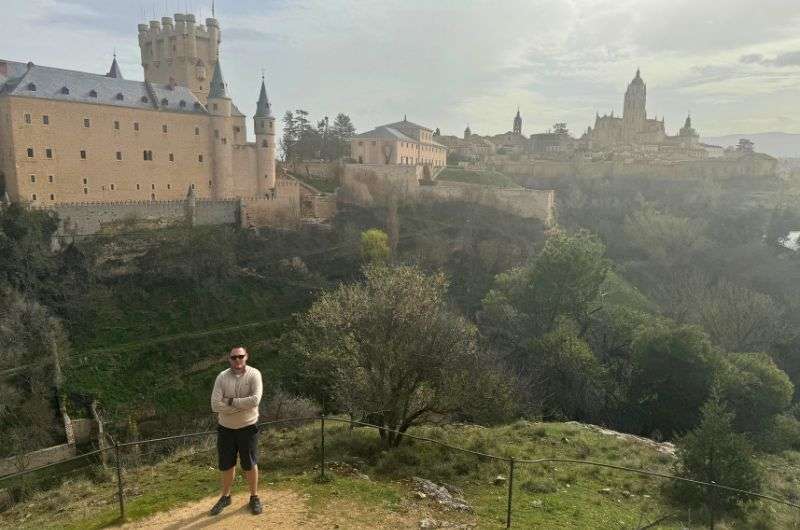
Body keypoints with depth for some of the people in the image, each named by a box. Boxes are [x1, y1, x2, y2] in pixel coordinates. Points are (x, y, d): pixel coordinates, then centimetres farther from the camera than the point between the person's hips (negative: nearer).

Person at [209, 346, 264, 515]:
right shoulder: (222, 377, -9)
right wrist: (242, 405, -21)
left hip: (248, 427, -2)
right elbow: (215, 405, -18)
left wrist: (231, 402, -20)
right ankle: (225, 496, 37)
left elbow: (255, 400, -27)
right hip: (225, 428, 2)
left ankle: (254, 497, 30)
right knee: (227, 465, 17)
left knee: (250, 464, 10)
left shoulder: (254, 374, -14)